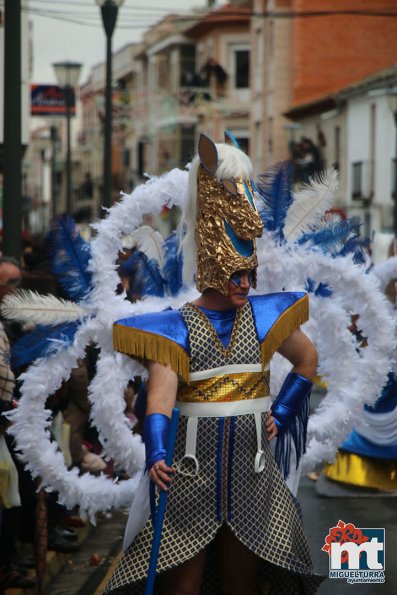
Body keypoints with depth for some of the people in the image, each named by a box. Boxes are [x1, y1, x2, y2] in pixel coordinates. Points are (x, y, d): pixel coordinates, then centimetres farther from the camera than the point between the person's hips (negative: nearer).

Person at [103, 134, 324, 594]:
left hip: (251, 468, 3)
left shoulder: (262, 315, 4)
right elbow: (161, 394, -21)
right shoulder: (177, 327, -8)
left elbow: (307, 359, 19)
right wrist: (155, 454, -37)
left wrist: (283, 414, 8)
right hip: (192, 470, -3)